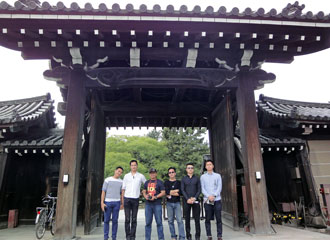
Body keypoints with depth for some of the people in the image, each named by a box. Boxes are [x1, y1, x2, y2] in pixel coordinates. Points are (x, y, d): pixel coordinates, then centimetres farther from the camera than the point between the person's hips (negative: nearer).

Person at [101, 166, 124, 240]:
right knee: (106, 220, 3)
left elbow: (122, 194, 11)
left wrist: (122, 204, 5)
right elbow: (103, 192, -1)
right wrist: (102, 203, -7)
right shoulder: (107, 180, 0)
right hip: (107, 202, -1)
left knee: (115, 220, 4)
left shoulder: (121, 182, 7)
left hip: (116, 202, 2)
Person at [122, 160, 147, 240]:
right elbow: (123, 188, 10)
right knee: (127, 219, 1)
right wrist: (122, 200, 5)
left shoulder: (141, 176, 6)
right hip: (127, 198, 0)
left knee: (134, 219, 4)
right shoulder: (126, 176, 9)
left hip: (135, 199, 0)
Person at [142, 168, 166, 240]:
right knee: (148, 222, 6)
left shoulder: (160, 182, 2)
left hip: (157, 204, -4)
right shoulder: (147, 182, 16)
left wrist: (155, 197, -15)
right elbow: (144, 191, 19)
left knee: (159, 222, -1)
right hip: (148, 204, 4)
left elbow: (163, 193, -4)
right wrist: (145, 196, -3)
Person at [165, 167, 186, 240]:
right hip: (169, 203, 1)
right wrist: (176, 190, -7)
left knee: (179, 220, -7)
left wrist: (170, 194, -7)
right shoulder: (166, 183, 10)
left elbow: (180, 193, -6)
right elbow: (166, 192, -6)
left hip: (177, 203, -1)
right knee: (170, 220, 5)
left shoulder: (179, 182, 7)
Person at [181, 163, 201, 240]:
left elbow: (199, 190, 3)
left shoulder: (197, 179, 8)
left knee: (197, 218, 0)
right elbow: (182, 190, 1)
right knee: (187, 219, 3)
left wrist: (194, 198, -11)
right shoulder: (183, 179, 8)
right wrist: (187, 199, -11)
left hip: (195, 201, 0)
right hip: (186, 201, 0)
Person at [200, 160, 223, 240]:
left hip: (217, 200, 0)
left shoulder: (217, 175, 10)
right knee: (207, 219, 2)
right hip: (207, 200, 0)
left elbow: (219, 187, 2)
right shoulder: (203, 177, 10)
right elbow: (202, 189, 4)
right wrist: (208, 196, -11)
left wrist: (214, 196, -12)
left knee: (218, 218, 0)